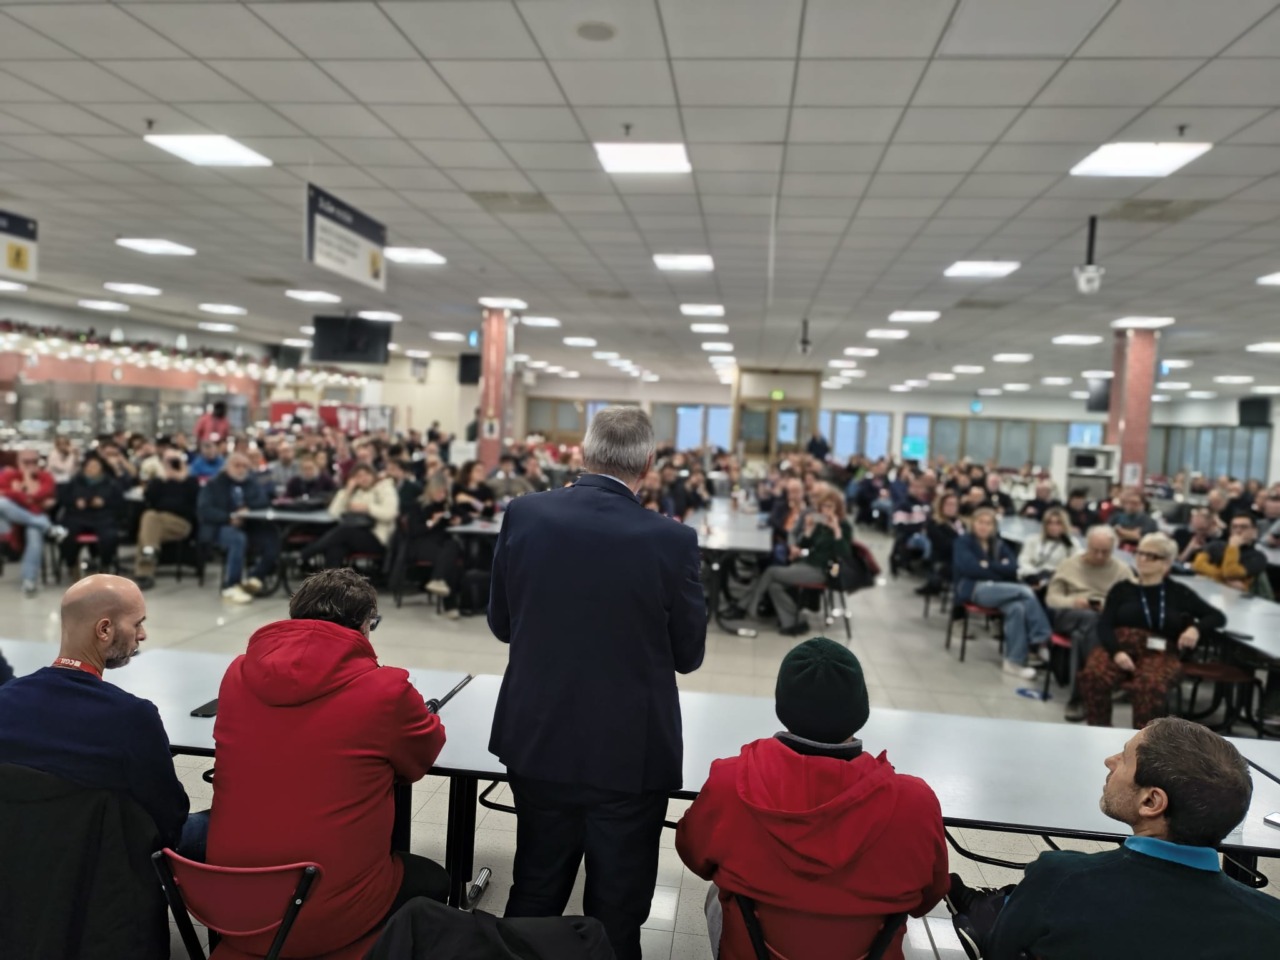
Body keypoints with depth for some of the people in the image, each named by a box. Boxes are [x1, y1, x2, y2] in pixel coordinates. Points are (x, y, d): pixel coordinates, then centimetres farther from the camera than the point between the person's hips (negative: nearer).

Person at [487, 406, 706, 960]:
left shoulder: (524, 516, -9)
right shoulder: (673, 541, -17)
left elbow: (501, 624, 2)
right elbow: (689, 655, -5)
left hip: (539, 744, 3)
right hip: (631, 753, -3)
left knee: (534, 895, 23)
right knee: (616, 913, 16)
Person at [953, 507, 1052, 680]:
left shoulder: (999, 544, 23)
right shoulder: (963, 542, 8)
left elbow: (1014, 568, 6)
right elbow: (971, 568, -11)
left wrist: (988, 566, -4)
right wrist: (999, 569, -4)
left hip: (999, 590, 5)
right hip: (975, 589, -5)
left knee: (1017, 608, -32)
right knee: (1025, 591, -26)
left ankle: (1014, 661, -30)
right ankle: (1041, 639, -26)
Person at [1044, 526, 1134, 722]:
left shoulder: (1122, 570, 16)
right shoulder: (1068, 565, 16)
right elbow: (1051, 598, 9)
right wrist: (1072, 601, -12)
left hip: (1109, 620, 0)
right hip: (1069, 616, 0)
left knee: (1081, 634, -38)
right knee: (1090, 618, -39)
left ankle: (1079, 697, -34)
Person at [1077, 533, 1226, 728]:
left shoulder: (1178, 592, 16)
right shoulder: (1122, 589, 15)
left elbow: (1217, 616, 17)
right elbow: (1104, 626, 5)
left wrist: (1196, 628, -6)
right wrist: (1116, 652, -16)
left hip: (1158, 654, -1)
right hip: (1120, 647, 1)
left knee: (1150, 685, -38)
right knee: (1092, 677, -33)